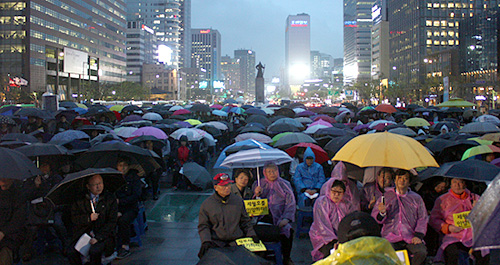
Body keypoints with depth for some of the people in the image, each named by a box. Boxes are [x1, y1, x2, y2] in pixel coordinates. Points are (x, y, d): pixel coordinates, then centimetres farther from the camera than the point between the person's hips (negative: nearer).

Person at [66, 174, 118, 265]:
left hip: (103, 235, -2)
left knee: (94, 251, -32)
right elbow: (74, 219, 5)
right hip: (84, 234, 2)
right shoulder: (80, 200, 7)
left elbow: (112, 221, -3)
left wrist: (98, 237, -14)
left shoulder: (110, 199, 2)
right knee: (71, 252, -23)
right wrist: (88, 218, -14)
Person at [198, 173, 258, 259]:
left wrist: (251, 235, 5)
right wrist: (206, 241, -11)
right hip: (216, 242, -1)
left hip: (237, 240, 2)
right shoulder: (206, 204, 4)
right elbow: (203, 226, 6)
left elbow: (245, 221, 20)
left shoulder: (238, 201, 12)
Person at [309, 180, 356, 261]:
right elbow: (322, 225, -16)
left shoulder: (346, 204, 8)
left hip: (341, 237, 5)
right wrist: (334, 241, -25)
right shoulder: (321, 202, -8)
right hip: (322, 237, -5)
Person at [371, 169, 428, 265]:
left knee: (421, 252, -28)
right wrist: (382, 213, -13)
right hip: (390, 237, -1)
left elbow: (422, 219, 13)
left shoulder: (416, 198, 16)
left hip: (411, 238, 1)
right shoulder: (386, 196, 13)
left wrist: (418, 235, -3)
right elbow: (374, 218, 11)